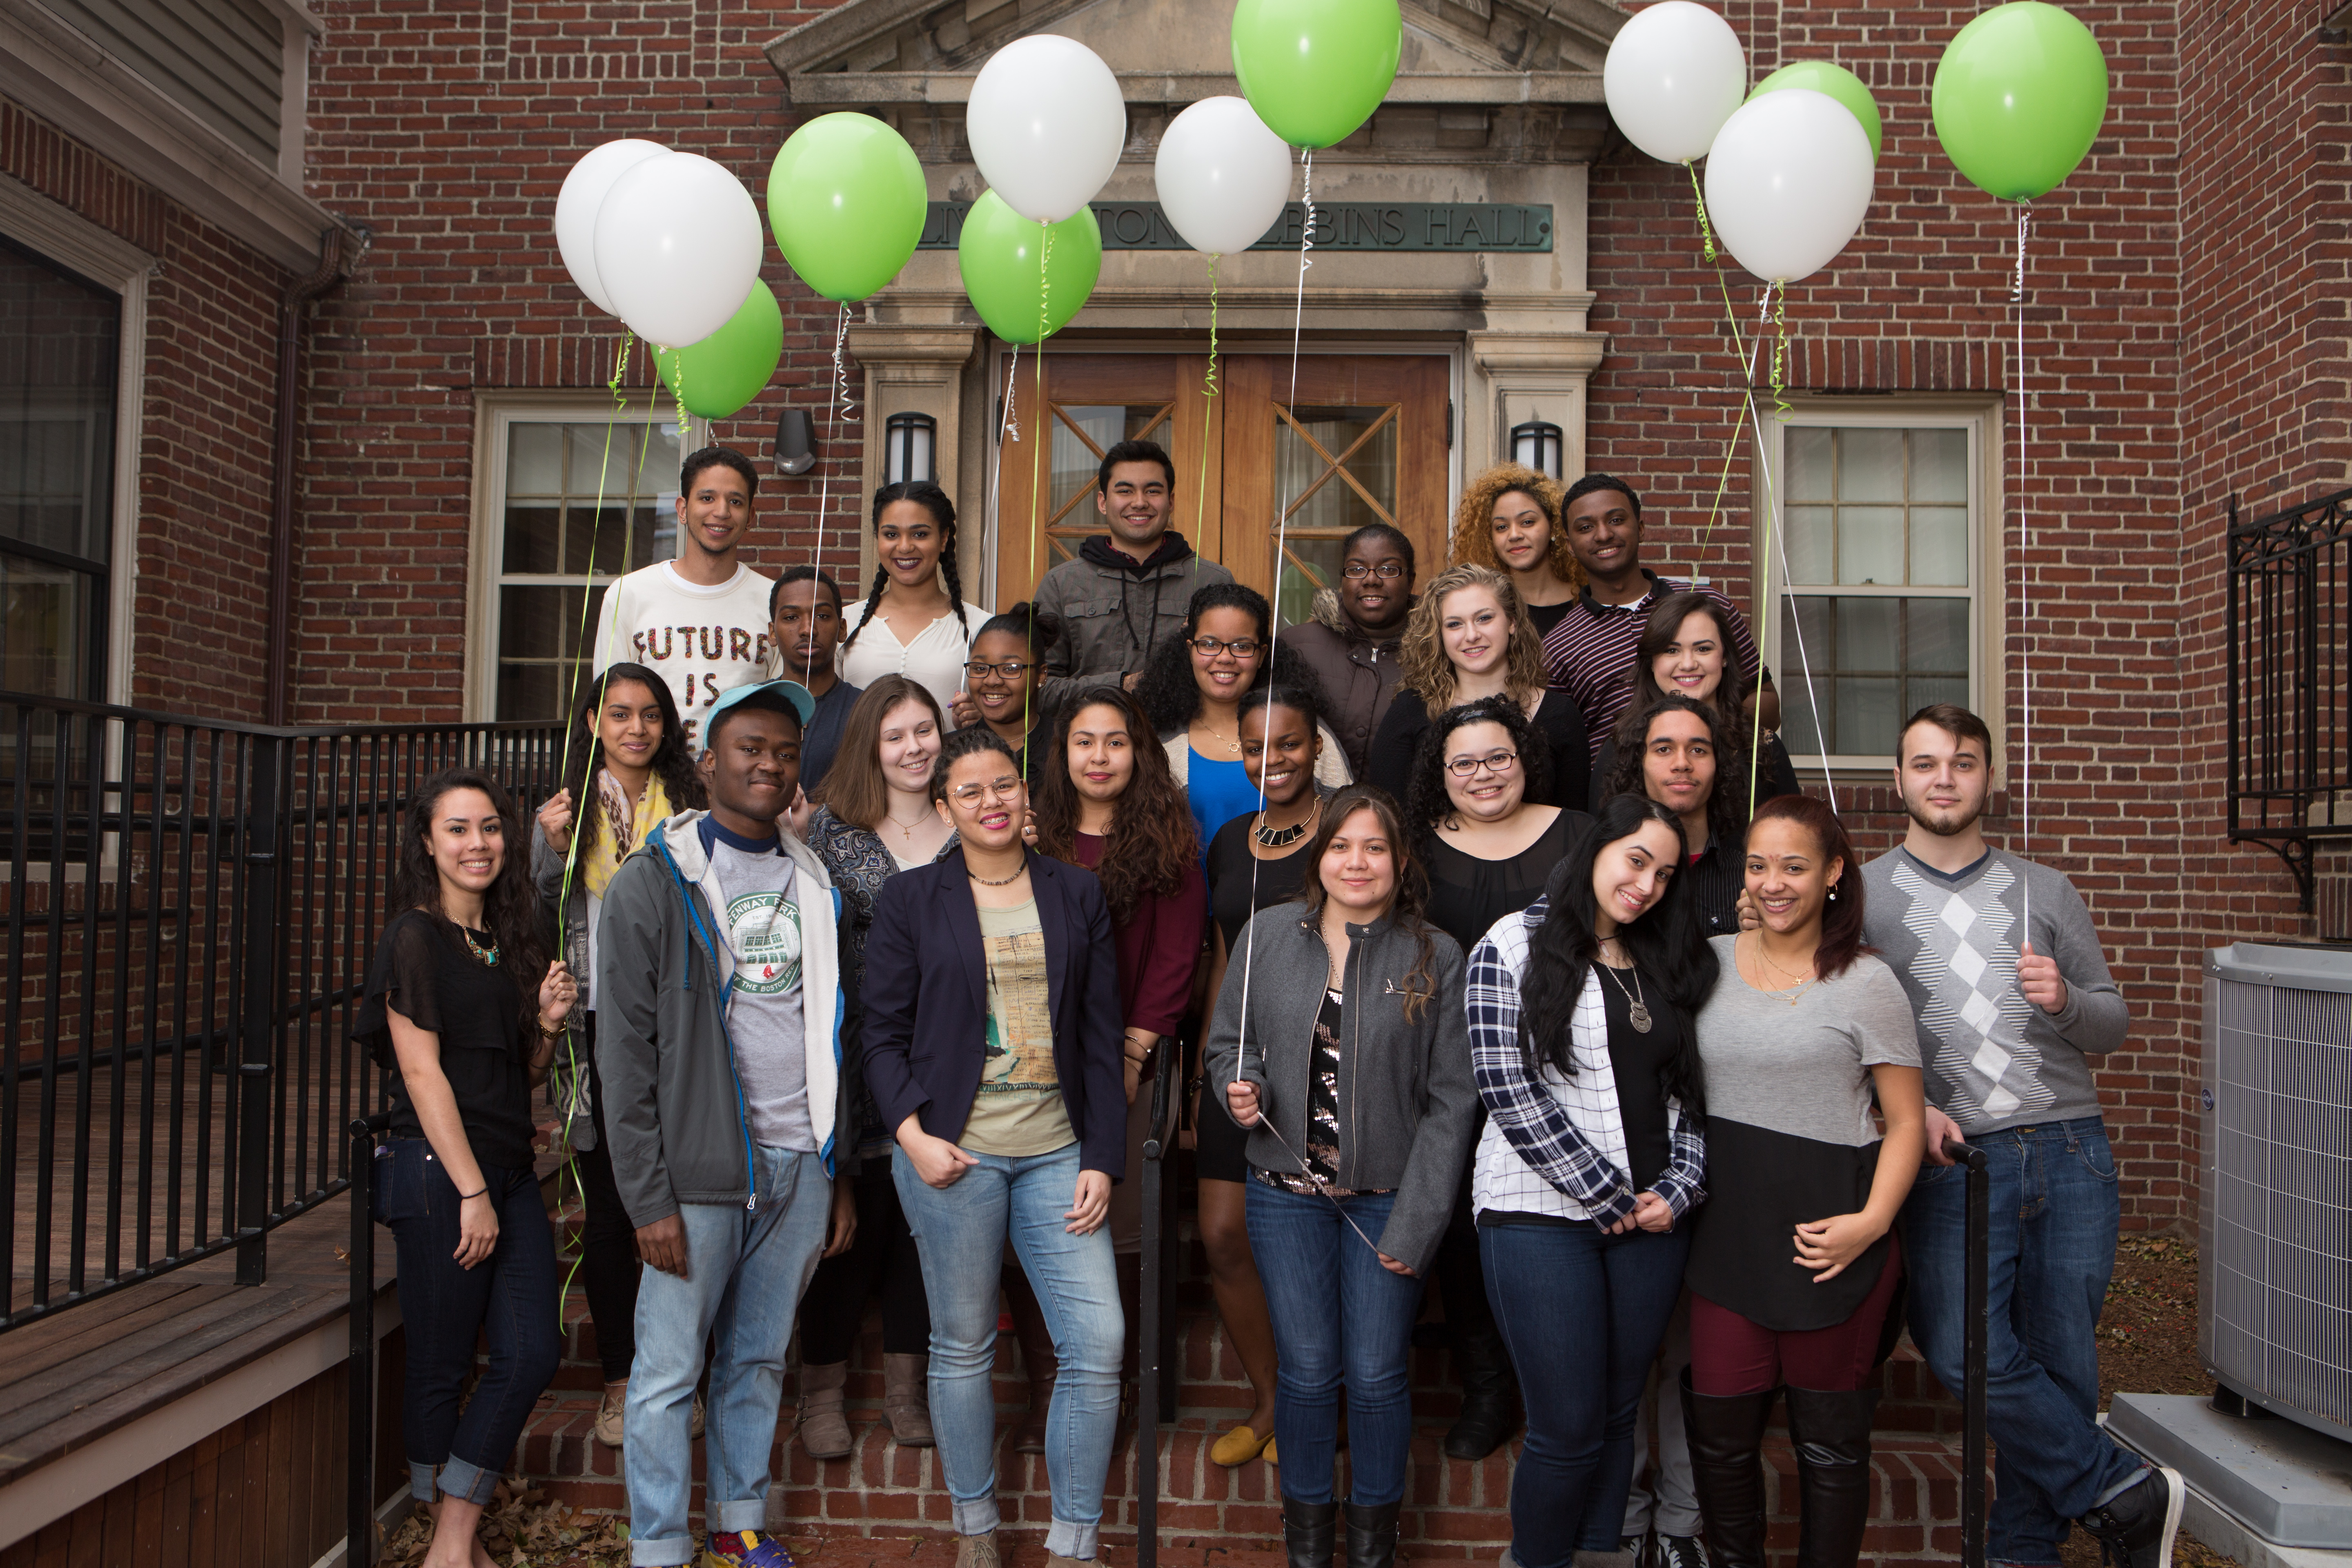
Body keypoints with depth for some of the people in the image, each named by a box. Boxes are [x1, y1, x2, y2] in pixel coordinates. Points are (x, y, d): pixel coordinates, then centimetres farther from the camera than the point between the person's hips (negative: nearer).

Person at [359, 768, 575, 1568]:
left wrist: (549, 1021, 0)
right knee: (442, 1365, 2)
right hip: (438, 1172, -7)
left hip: (510, 1170, 7)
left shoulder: (509, 939, 15)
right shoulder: (415, 937, -6)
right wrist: (470, 1191, -14)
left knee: (532, 1352, 1)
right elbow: (422, 1071, -12)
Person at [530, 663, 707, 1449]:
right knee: (608, 1207, 5)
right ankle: (620, 1380, 18)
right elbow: (541, 924, 6)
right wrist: (554, 852, -9)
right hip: (598, 1027, 0)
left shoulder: (692, 808, 7)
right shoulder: (564, 811, 7)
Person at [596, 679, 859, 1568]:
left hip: (801, 1163, 4)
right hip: (701, 1169, -4)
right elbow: (624, 1053, -7)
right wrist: (649, 1197, -11)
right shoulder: (653, 883, -4)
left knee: (759, 1360, 15)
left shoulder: (815, 884, 11)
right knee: (668, 1372, 3)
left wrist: (841, 1173, 11)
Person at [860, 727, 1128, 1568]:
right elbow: (883, 1033, 3)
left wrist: (1102, 1158, 1)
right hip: (950, 1152, -2)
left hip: (1058, 1151, 2)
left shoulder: (1077, 894, 8)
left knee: (1098, 1344, -3)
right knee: (963, 1347, 8)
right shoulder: (910, 898, 3)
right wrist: (913, 1134, -10)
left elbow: (1102, 1038, 7)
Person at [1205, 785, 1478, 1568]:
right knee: (1307, 1371, 9)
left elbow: (1449, 1098, -6)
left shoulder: (1435, 957, -6)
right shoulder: (1267, 935, -1)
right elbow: (1227, 1040, 11)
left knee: (1377, 1376, 7)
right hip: (1287, 1195, 1)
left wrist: (1416, 1223, -9)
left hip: (1387, 1200, -1)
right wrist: (1240, 1086, -13)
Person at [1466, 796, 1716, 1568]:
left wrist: (1677, 1188, -2)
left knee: (1619, 1415, 10)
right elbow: (1511, 1093, -11)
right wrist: (1610, 1197, -10)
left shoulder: (1666, 961, 13)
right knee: (1570, 1429, -3)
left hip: (1653, 1216, 5)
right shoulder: (1515, 945, -4)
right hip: (1542, 1215, -5)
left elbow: (1688, 1090, 14)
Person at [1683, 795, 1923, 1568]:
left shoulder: (1866, 982, -3)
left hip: (1829, 1227, -3)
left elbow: (1906, 1121, -2)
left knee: (1830, 1432, 8)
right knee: (1718, 1423, 6)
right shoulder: (1710, 962, 7)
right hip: (1726, 1222, 3)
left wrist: (1872, 1221, -14)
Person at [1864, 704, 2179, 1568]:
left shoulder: (2045, 890, 13)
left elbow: (2113, 1024, 13)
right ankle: (2125, 1493, 10)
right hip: (1954, 1158, -2)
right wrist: (1906, 1107, -14)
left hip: (2071, 1149, 3)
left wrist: (2066, 1001, -8)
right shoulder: (1862, 895, 5)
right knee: (1968, 1356, -13)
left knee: (2062, 1359, 5)